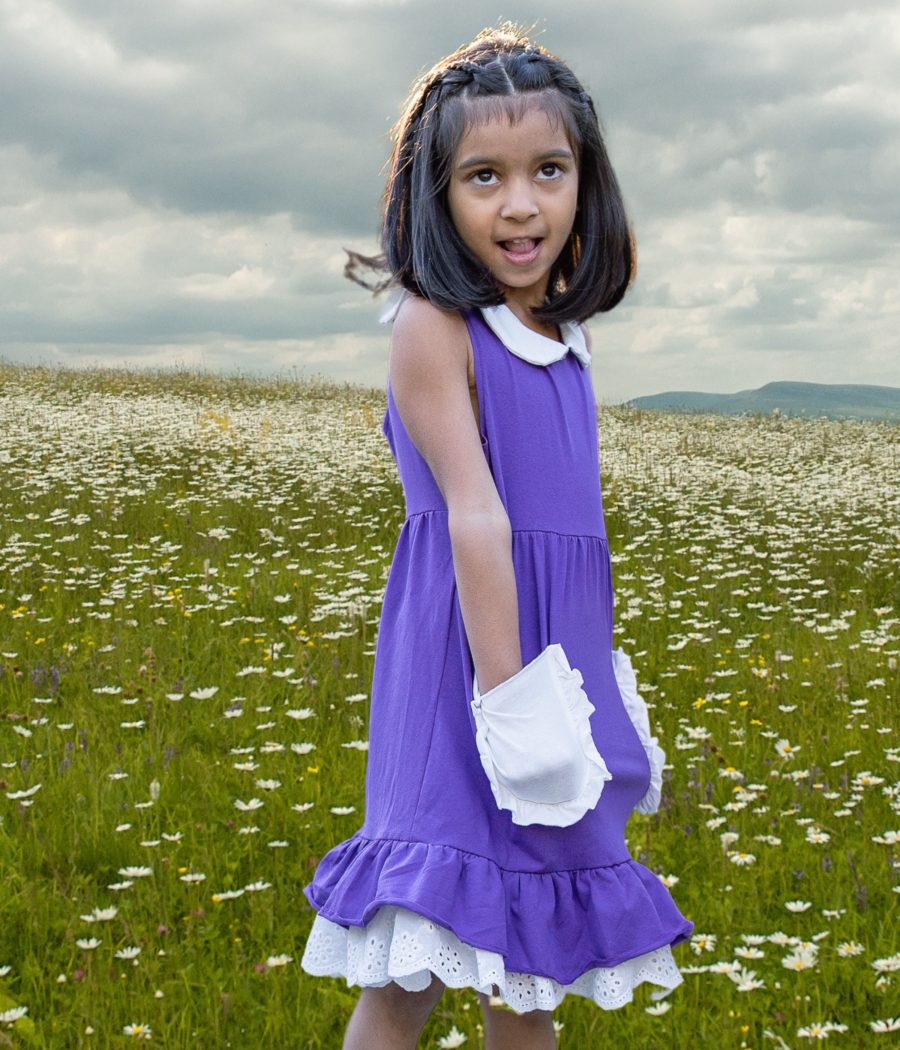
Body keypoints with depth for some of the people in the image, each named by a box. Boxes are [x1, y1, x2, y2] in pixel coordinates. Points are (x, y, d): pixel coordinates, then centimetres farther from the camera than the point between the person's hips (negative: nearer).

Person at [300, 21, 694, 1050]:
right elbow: (474, 514, -20)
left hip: (560, 645, 7)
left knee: (531, 963, 17)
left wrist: (593, 677, 18)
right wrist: (504, 690, -23)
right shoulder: (434, 326, -13)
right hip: (462, 649, -7)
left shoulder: (562, 338, 10)